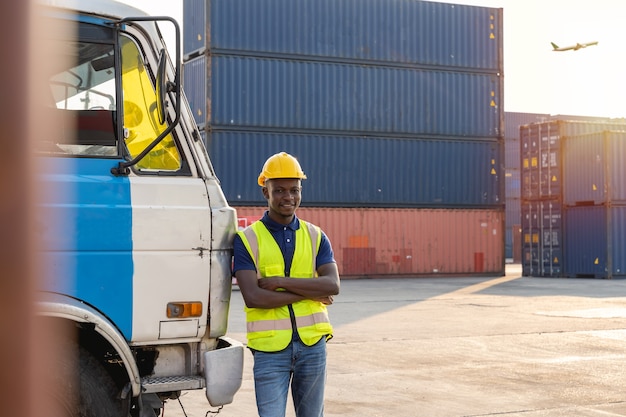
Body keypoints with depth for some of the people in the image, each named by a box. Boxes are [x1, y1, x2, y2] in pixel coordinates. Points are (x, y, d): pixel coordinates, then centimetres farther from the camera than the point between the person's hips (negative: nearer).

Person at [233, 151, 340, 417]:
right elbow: (253, 297, -15)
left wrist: (280, 281, -16)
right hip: (269, 348, -3)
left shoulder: (315, 236, 7)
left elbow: (333, 286, -8)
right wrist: (310, 291, -12)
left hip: (313, 345, 3)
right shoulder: (247, 239, -3)